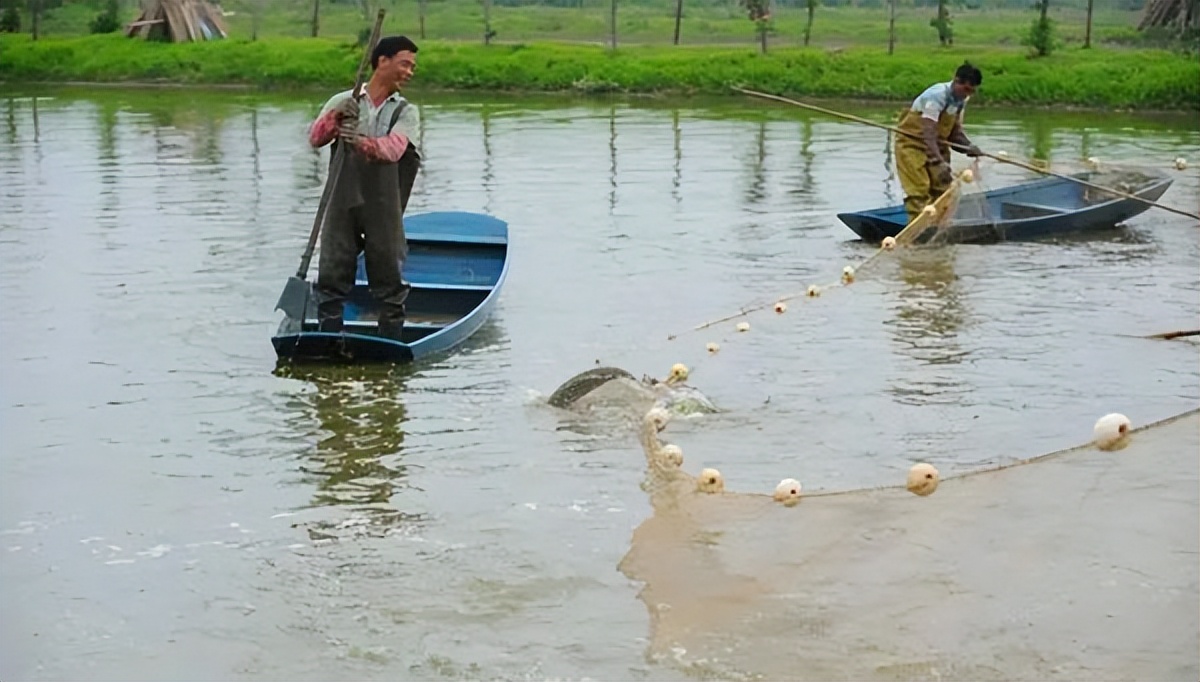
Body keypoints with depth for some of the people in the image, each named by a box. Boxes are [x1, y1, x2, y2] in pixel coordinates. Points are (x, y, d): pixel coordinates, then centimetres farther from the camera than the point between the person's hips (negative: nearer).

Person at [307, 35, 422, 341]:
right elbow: (315, 138, -5)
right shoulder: (342, 102, 10)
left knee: (389, 278, 3)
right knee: (332, 275, 1)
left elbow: (394, 148, -14)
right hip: (343, 203, 0)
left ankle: (391, 345, 11)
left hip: (384, 207, 0)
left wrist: (362, 143, -33)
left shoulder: (406, 112, 7)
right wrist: (335, 119, -24)